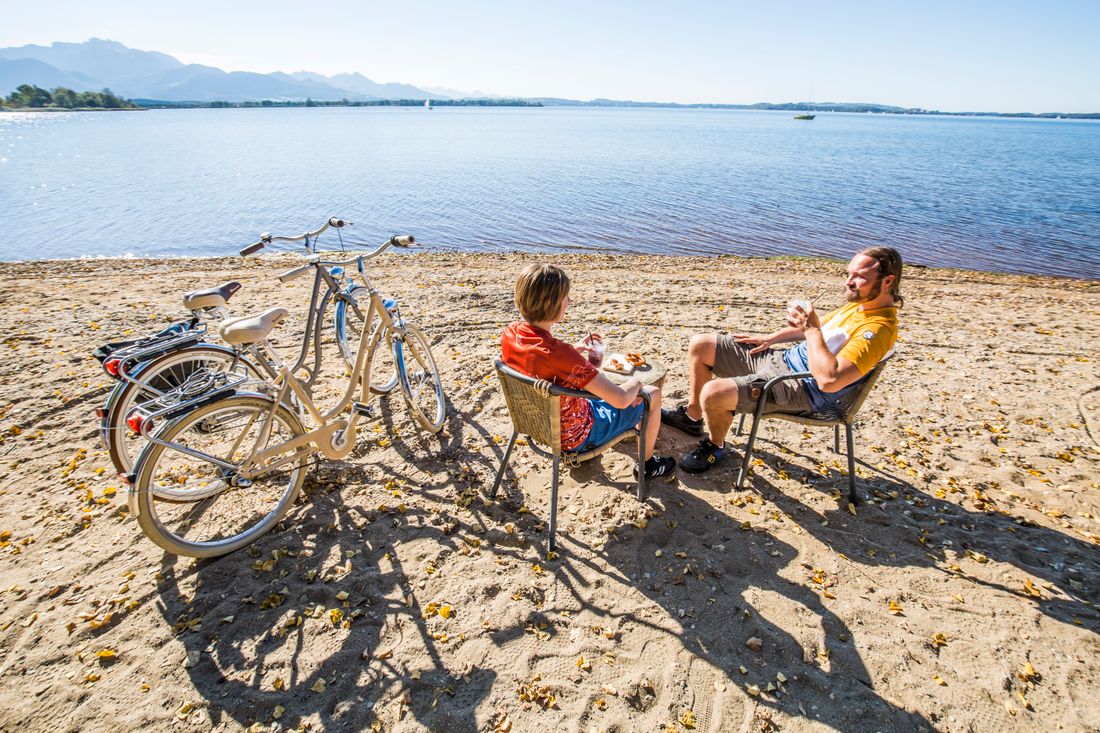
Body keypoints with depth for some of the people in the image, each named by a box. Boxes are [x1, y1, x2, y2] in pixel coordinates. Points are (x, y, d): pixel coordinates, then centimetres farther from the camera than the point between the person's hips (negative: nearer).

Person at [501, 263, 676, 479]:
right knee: (653, 395, 10)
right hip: (575, 435, -7)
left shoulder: (509, 333, -16)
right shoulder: (558, 353, -38)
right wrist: (634, 382, -12)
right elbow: (621, 399, -34)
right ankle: (646, 464, 32)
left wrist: (574, 350, 2)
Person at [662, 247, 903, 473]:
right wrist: (770, 338, 16)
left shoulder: (879, 328, -23)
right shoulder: (858, 303, 6)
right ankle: (693, 415, 24)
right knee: (701, 344, 7)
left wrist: (812, 329, -26)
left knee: (714, 393, -30)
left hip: (804, 391, -10)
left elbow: (829, 380, -33)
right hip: (784, 360, 10)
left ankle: (714, 445, 4)